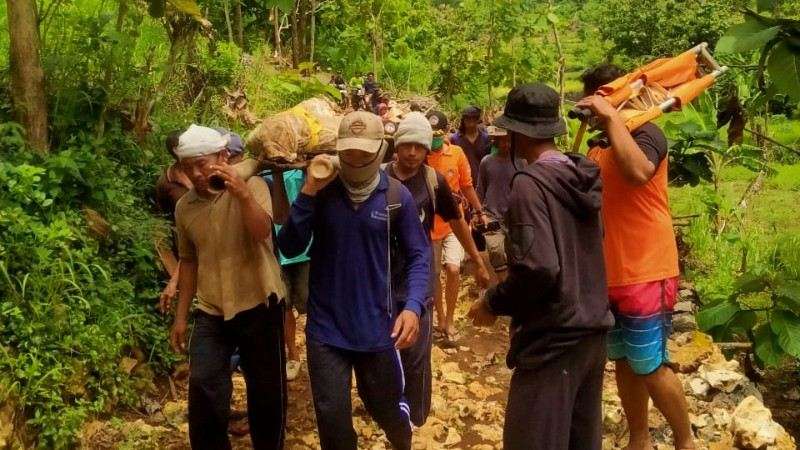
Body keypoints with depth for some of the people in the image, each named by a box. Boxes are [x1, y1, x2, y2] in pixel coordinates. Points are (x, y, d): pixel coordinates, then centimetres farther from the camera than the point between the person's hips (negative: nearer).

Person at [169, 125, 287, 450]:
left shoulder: (252, 186, -8)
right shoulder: (184, 206, 5)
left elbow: (262, 232, -25)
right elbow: (188, 261, 14)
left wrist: (242, 193, -42)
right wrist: (180, 316, 13)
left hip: (258, 305, -3)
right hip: (211, 313, 3)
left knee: (266, 390, 6)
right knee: (202, 386, -8)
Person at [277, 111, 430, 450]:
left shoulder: (397, 196, -6)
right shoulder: (321, 192, -5)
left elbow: (418, 256, -3)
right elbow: (290, 248, -10)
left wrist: (413, 306, -18)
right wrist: (308, 192, -20)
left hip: (376, 326, 0)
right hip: (325, 327, 0)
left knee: (385, 408, 17)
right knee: (332, 418, 8)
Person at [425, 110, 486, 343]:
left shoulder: (456, 153, -5)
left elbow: (467, 185, 6)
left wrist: (479, 211, 13)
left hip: (453, 222, 0)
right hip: (429, 225, 0)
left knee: (453, 269, -13)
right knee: (434, 274, 12)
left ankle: (449, 320, 5)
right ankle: (440, 317, 32)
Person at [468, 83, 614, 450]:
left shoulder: (530, 183, -18)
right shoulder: (584, 177, 6)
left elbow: (538, 268, -25)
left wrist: (494, 303, -10)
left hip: (552, 339, -8)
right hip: (592, 331, 8)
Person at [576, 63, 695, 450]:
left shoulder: (646, 134, -10)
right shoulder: (598, 147, 13)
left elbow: (638, 172, -34)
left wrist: (612, 116, -26)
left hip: (644, 275, -8)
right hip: (609, 275, 8)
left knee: (649, 366, -1)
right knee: (623, 362, 15)